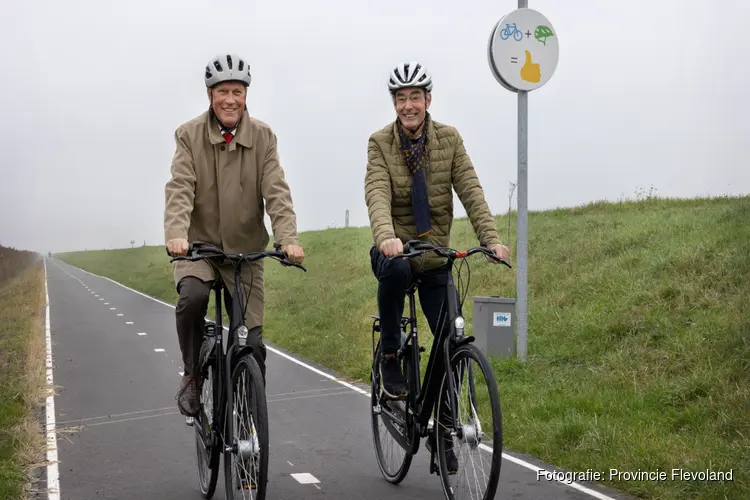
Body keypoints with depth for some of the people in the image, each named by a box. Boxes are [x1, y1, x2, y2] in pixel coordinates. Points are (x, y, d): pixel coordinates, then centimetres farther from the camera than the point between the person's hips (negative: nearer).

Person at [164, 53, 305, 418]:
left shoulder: (262, 137, -3)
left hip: (246, 249, 1)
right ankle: (192, 375, -7)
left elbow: (276, 192, -12)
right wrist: (176, 233, -35)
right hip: (198, 243, -1)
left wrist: (288, 238, -29)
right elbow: (180, 188, -17)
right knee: (192, 296, -32)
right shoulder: (189, 135, -5)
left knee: (252, 340, -1)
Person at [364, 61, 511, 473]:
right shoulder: (380, 142, -7)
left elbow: (470, 191, -10)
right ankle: (390, 359, -15)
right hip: (394, 249, -2)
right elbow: (377, 194, -23)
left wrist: (491, 238, -26)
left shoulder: (448, 138, -2)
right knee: (394, 269, -39)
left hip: (435, 254, 2)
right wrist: (386, 237, -43)